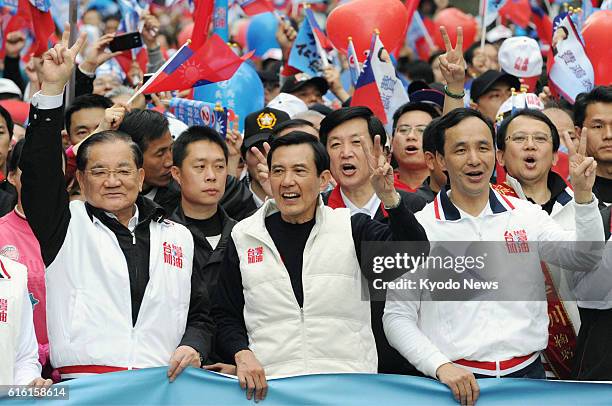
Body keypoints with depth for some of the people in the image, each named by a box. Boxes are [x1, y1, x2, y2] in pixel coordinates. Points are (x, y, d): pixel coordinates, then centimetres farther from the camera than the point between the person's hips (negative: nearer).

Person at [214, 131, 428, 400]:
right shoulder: (244, 237, 11)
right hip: (270, 386, 1)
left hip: (348, 385, -1)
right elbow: (226, 316, 15)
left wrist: (389, 197, -21)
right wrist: (242, 355, -4)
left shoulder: (352, 228, 7)